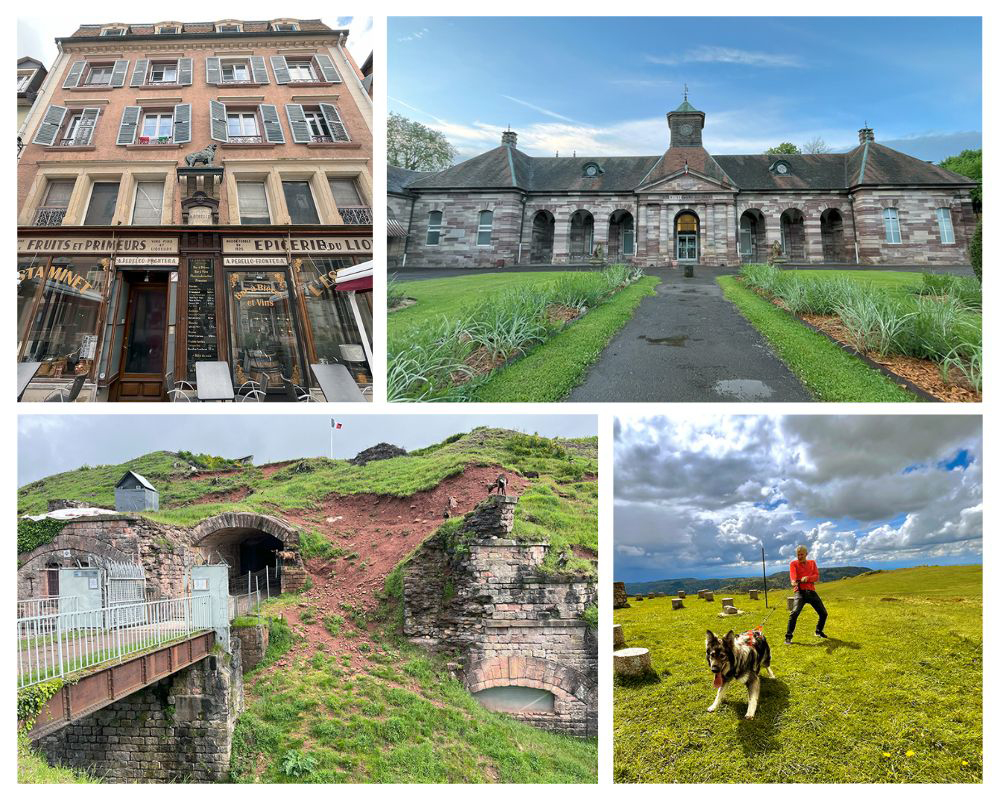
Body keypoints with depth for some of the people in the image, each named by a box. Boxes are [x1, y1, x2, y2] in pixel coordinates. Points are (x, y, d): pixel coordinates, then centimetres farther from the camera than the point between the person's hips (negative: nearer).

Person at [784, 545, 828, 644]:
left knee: (823, 613, 10)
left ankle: (819, 632, 37)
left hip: (811, 591, 4)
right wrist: (794, 582, -42)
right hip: (800, 591, -4)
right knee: (795, 612, -24)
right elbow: (793, 575, -18)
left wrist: (807, 578, -22)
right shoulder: (794, 564, 3)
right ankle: (788, 637, -18)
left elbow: (817, 576, 0)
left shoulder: (812, 563, 14)